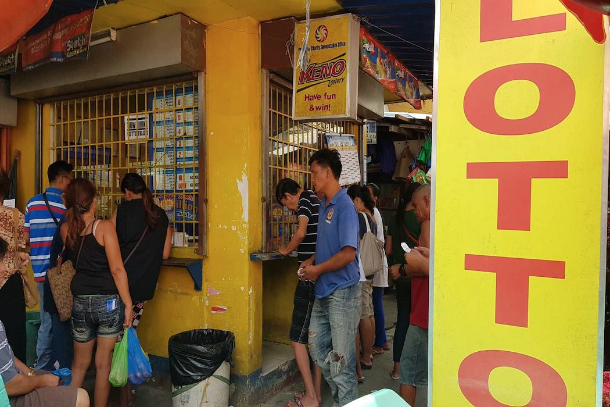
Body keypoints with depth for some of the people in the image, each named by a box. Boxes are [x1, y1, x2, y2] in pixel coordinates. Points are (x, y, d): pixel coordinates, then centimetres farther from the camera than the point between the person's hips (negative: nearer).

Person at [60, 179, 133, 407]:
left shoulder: (66, 229, 0)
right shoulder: (104, 227, -14)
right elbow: (117, 269, -16)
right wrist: (128, 304, -10)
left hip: (80, 303, 4)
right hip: (109, 302, -4)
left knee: (79, 363, 21)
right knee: (103, 364, 11)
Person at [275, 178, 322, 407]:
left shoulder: (306, 198, -6)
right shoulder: (317, 199, 18)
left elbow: (301, 233, -18)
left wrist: (287, 250, -2)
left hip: (310, 277, -9)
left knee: (298, 338, -1)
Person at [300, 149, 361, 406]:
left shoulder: (344, 206, -17)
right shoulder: (323, 204, 10)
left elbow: (348, 253, -24)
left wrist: (317, 270, -14)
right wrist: (311, 262, 5)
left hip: (342, 291, -9)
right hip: (323, 291, 9)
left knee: (341, 357, 3)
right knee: (316, 346, 19)